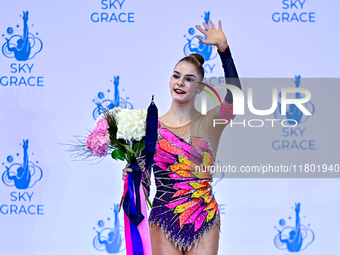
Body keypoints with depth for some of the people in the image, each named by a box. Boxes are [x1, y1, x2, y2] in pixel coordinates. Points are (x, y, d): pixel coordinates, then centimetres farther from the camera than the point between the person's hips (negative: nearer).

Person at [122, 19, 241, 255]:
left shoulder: (209, 124, 0)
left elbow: (234, 98, -21)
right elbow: (144, 184, 7)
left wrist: (223, 48, -25)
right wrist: (130, 174, -16)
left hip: (204, 222, 0)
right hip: (164, 222, 1)